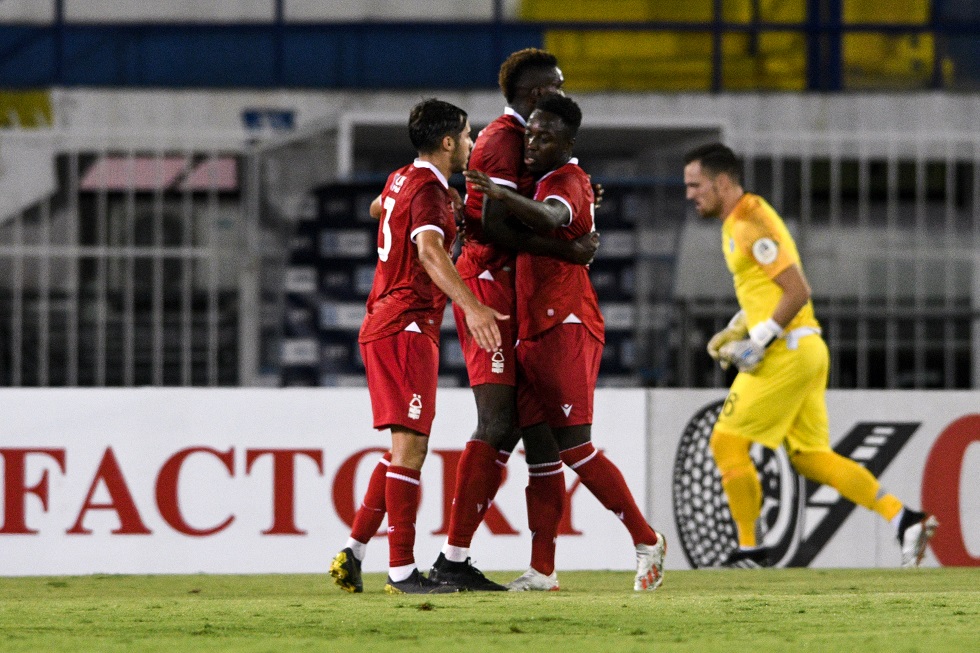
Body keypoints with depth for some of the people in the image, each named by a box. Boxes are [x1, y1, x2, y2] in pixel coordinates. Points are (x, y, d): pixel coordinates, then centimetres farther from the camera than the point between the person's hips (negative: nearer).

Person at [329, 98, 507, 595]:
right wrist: (471, 306, -46)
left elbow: (380, 206, 43)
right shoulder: (429, 190, -13)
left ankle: (355, 554, 11)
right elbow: (429, 251, -32)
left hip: (382, 325, 10)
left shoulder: (401, 181, 17)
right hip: (407, 327, -10)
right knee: (410, 444, -12)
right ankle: (402, 569, -16)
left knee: (405, 446, 14)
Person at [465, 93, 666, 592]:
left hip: (566, 330, -9)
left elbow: (551, 218, -34)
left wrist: (503, 197, -52)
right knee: (537, 448, 3)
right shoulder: (550, 181, 19)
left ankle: (647, 540, -1)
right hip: (535, 333, 9)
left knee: (575, 447, -10)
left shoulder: (566, 180, -11)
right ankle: (541, 570, 2)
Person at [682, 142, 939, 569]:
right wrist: (733, 333, 18)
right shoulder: (738, 222, 17)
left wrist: (759, 342, -19)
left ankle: (750, 549, -1)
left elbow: (797, 293, -21)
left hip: (786, 352, -10)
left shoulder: (751, 225, -14)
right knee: (810, 457, 8)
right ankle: (905, 519, 2)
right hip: (804, 351, 10)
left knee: (727, 440, -5)